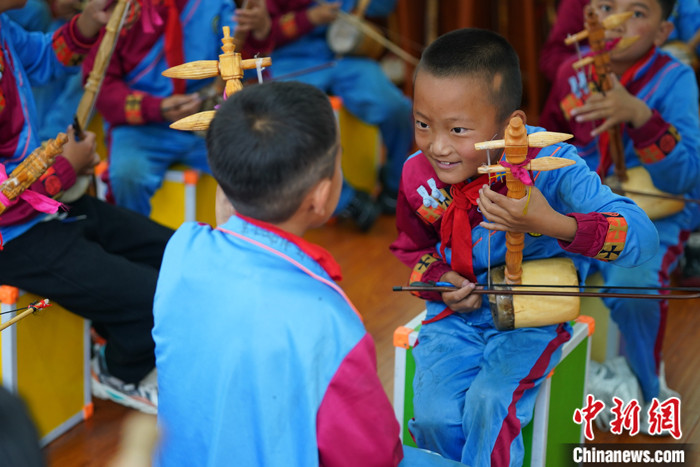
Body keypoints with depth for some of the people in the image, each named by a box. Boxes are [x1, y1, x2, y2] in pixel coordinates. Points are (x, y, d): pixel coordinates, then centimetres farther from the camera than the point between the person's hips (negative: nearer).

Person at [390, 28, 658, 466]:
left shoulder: (549, 165, -23)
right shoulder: (418, 174, -9)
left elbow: (642, 237, -32)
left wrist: (552, 224, -46)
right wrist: (439, 280, -8)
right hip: (456, 311, 3)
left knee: (490, 405, -27)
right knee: (435, 417, -18)